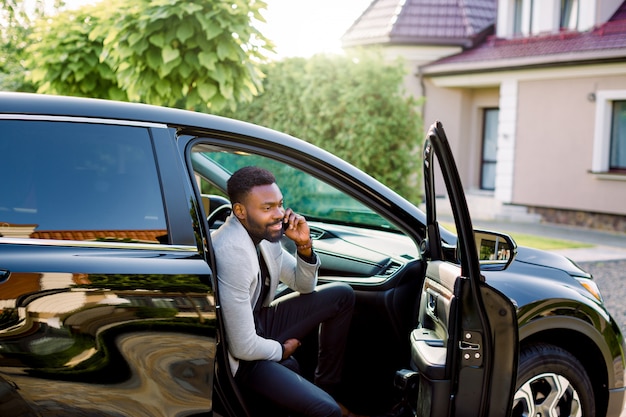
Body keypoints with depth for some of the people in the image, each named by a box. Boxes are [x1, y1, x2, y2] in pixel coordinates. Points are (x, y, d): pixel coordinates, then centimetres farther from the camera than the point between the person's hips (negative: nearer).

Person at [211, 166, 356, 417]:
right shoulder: (233, 253, -31)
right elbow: (244, 347, -29)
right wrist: (282, 350, -8)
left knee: (341, 296, 9)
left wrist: (304, 246, -9)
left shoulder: (263, 231, -3)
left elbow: (304, 286, 11)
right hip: (241, 356, -9)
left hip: (258, 323, 9)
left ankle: (326, 388, 17)